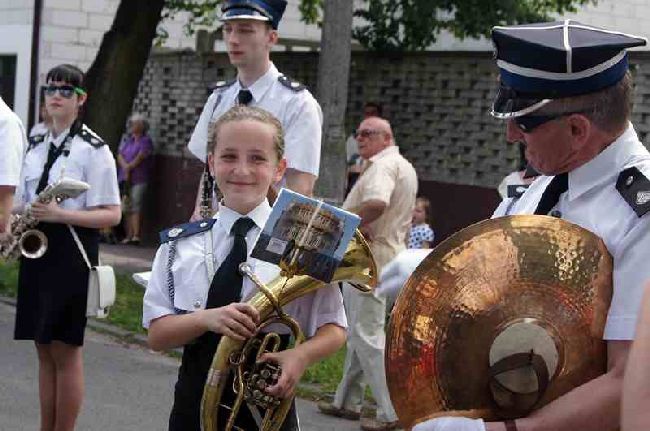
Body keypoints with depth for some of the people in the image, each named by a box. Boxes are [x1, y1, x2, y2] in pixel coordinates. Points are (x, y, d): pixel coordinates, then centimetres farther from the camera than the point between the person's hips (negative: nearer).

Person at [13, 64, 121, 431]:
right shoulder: (36, 146, 13)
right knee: (44, 350, 11)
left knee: (65, 352, -2)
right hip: (36, 250, 6)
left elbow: (112, 214, -10)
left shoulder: (94, 149, -6)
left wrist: (60, 214, -22)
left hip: (71, 250, -6)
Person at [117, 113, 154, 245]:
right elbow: (120, 156, 10)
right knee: (127, 208, 2)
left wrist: (129, 167, -3)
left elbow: (140, 158, -9)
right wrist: (125, 167, -8)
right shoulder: (127, 140, 19)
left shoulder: (146, 141, 1)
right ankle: (128, 235, 2)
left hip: (139, 179, -6)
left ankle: (136, 235, -20)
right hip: (125, 178, 6)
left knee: (136, 206, -15)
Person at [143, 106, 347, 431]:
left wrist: (301, 355, -23)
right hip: (194, 404, 2)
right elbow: (157, 334, -2)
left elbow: (334, 329, -2)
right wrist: (208, 318, -21)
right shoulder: (180, 244, 0)